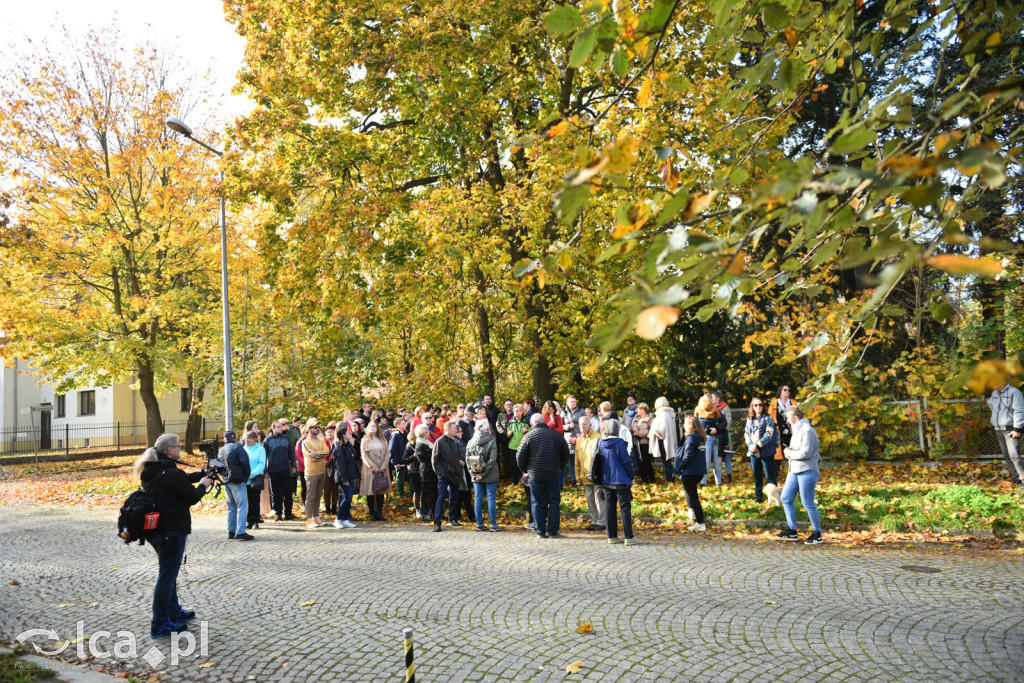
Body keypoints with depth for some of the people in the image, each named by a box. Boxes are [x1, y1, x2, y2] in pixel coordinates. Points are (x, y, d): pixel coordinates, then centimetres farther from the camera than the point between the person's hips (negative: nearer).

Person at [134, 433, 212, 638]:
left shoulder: (150, 471, 8)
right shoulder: (172, 473, -21)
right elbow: (192, 497, -15)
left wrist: (203, 474, 12)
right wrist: (203, 485, 3)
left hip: (154, 530, 10)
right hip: (172, 531, -10)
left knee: (168, 573, 22)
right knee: (167, 576, -1)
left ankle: (174, 612, 37)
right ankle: (159, 625, 7)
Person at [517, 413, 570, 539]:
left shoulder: (528, 436, -5)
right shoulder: (557, 435, 2)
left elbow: (520, 457, -3)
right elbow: (566, 455, 8)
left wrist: (526, 470, 13)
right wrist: (560, 468, 20)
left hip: (535, 475, -1)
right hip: (553, 475, 1)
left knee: (538, 503, 7)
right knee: (554, 502, 8)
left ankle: (541, 532, 8)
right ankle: (553, 532, 6)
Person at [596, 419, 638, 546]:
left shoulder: (600, 443, 2)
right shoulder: (619, 443, -13)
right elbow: (626, 461, -12)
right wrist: (631, 477, 0)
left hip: (605, 481, 5)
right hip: (620, 480, -5)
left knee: (609, 507, 11)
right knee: (625, 508, 1)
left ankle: (612, 536, 15)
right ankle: (628, 537, 1)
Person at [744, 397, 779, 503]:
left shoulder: (767, 418, -5)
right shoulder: (750, 419, 11)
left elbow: (769, 434, -13)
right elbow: (746, 433, 8)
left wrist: (758, 445, -17)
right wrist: (751, 445, -9)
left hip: (766, 452, -5)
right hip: (753, 452, 5)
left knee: (770, 475, 0)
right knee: (757, 475, 13)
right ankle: (758, 495, 23)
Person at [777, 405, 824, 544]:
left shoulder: (807, 431, -14)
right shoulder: (797, 430, 17)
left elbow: (805, 453, -22)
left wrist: (789, 453, -7)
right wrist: (788, 451, 0)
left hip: (807, 471, -10)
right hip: (795, 470, 10)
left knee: (808, 503, -5)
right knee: (786, 499, 7)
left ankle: (817, 534, 7)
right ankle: (792, 532, 15)